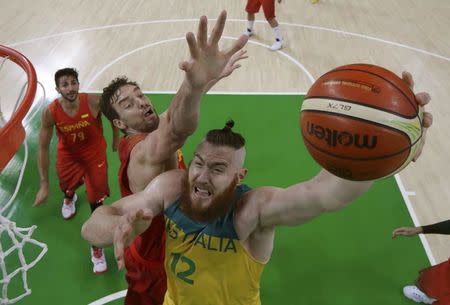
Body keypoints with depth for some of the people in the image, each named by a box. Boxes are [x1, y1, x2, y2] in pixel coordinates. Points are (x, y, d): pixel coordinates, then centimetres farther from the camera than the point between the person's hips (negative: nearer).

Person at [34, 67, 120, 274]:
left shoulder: (94, 102, -31)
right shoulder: (50, 113, -28)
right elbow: (43, 148, -19)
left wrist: (116, 138, 3)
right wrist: (44, 184, -18)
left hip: (94, 153, -1)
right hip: (68, 154, 2)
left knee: (96, 200, -2)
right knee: (66, 185, 28)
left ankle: (97, 249, 16)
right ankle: (69, 197, 70)